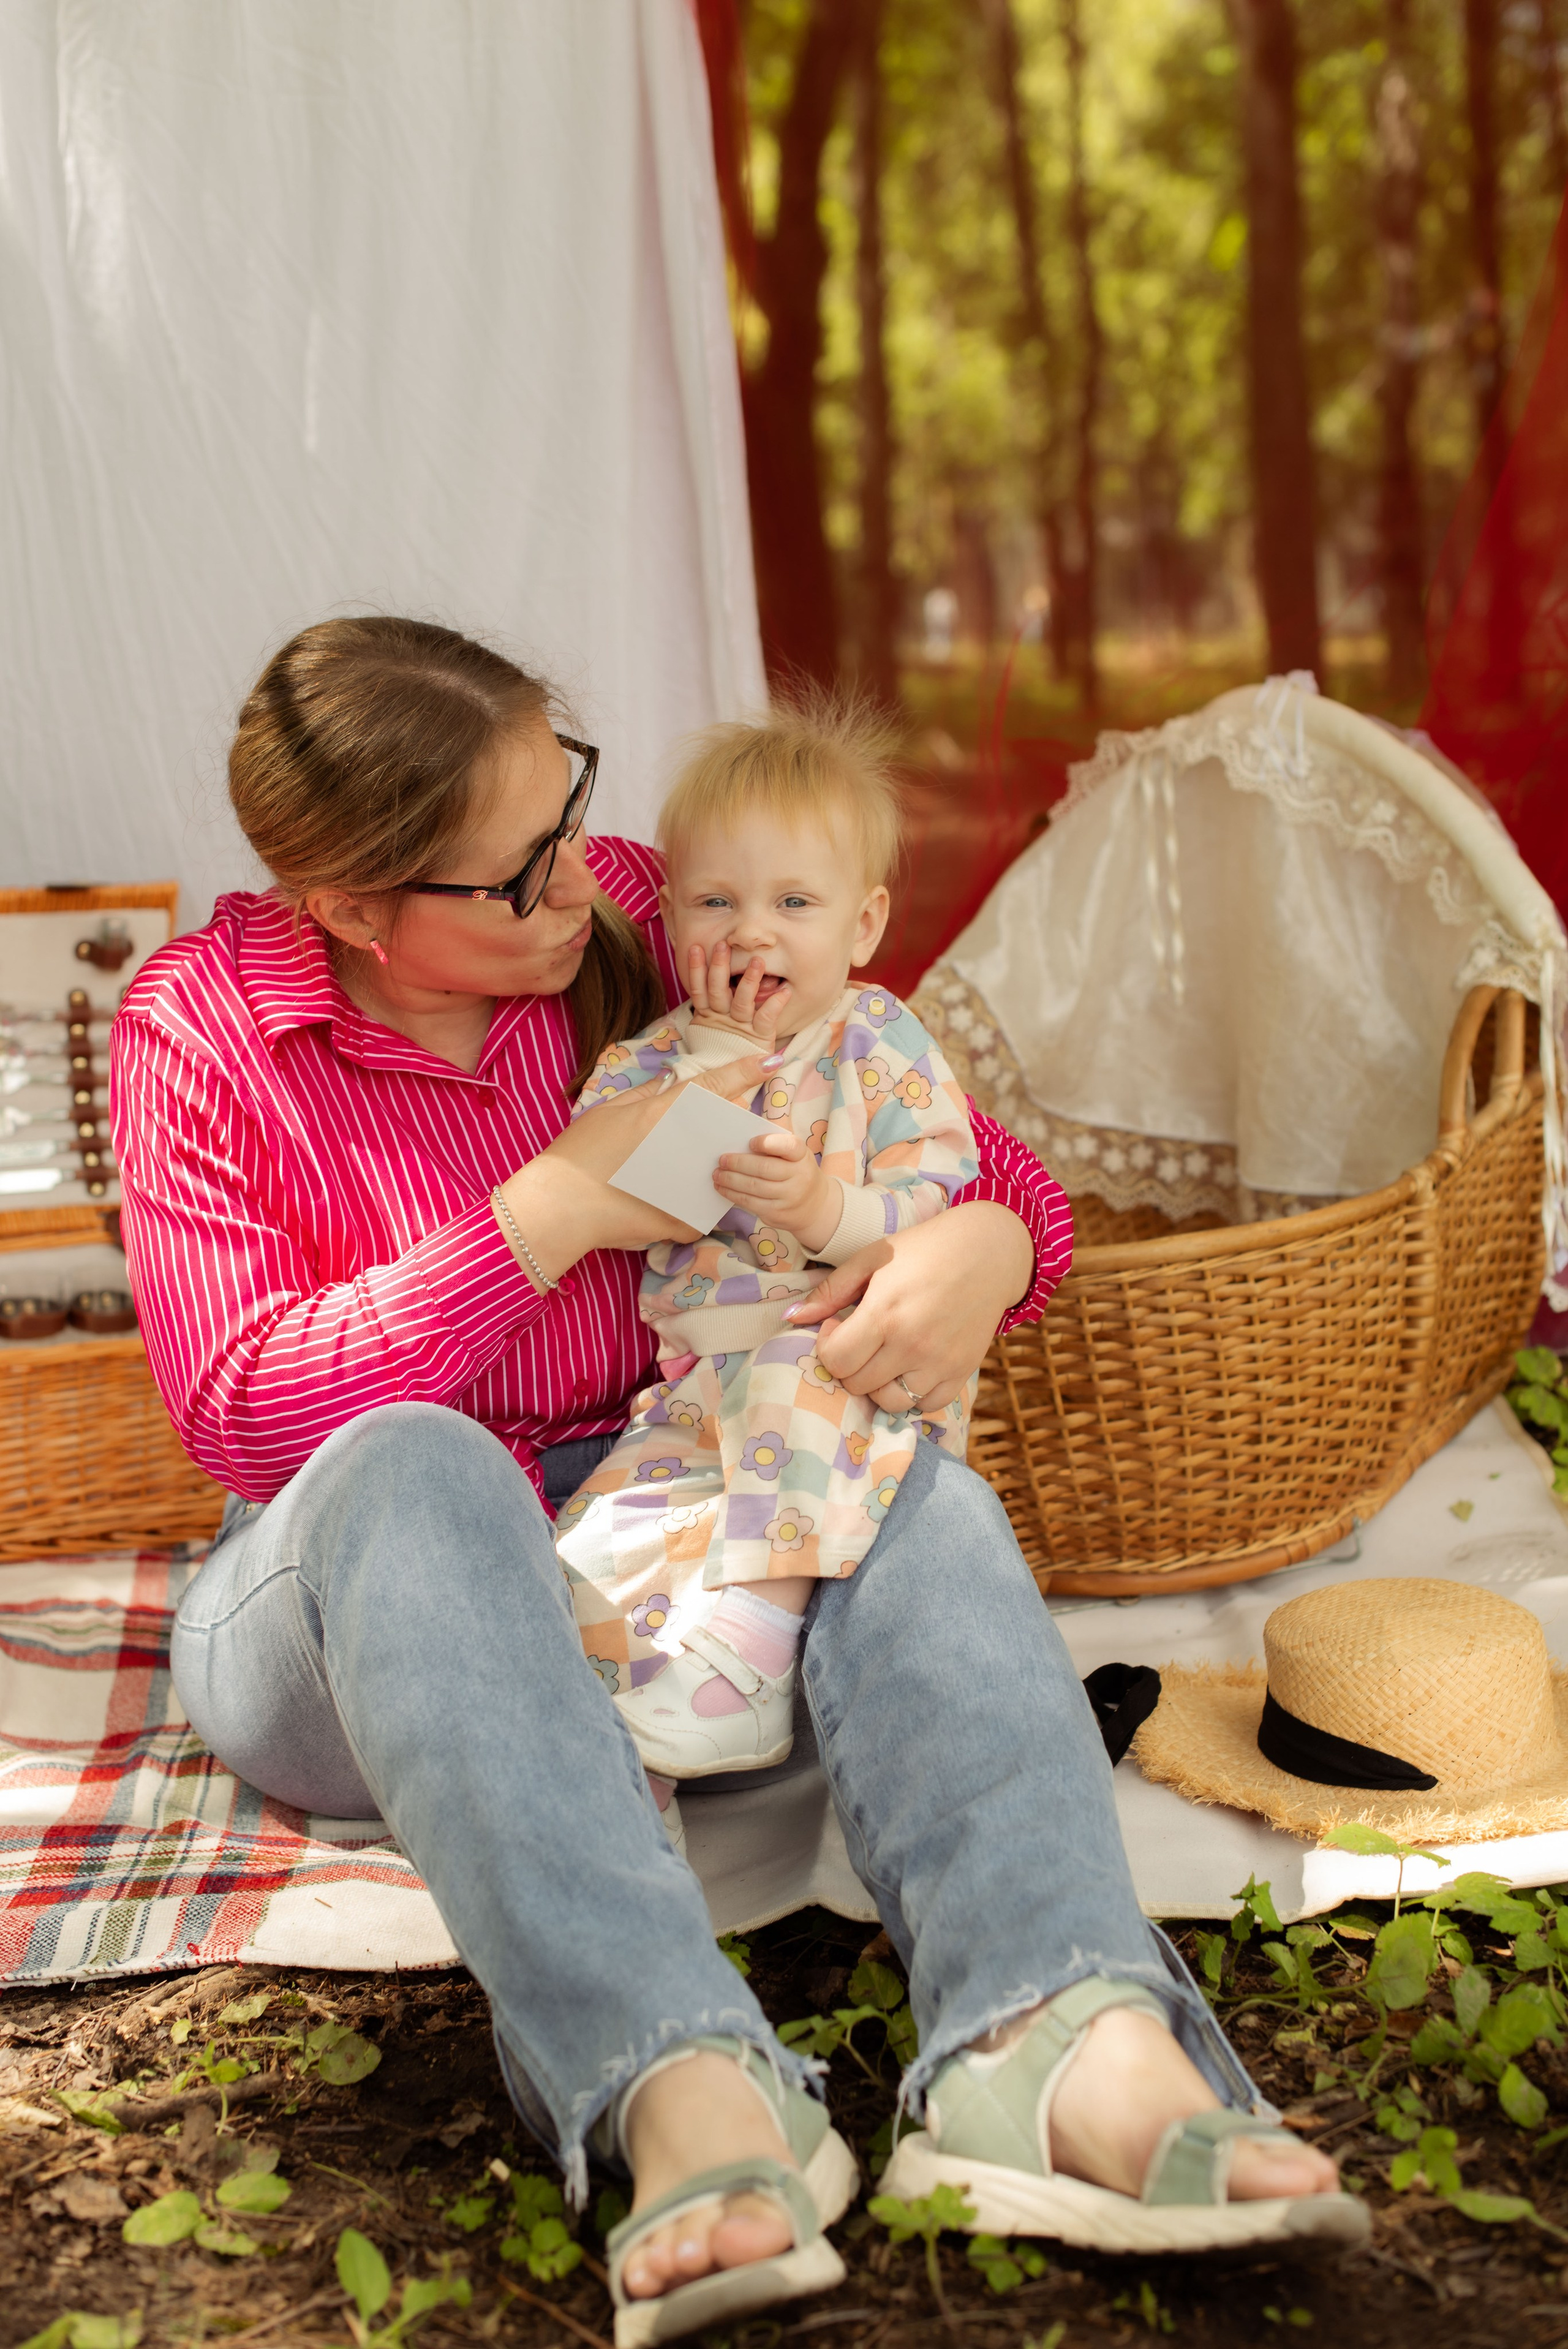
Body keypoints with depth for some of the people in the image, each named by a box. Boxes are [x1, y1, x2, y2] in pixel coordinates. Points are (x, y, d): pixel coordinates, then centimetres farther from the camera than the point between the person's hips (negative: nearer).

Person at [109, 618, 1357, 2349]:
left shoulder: (644, 929, 0)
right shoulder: (201, 1029, -7)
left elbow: (971, 1152, 5)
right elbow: (241, 1414, -15)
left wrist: (984, 1241, -22)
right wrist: (553, 1208, -22)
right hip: (346, 1606, -2)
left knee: (915, 1492, -27)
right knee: (413, 1466, -37)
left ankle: (1072, 2043, -52)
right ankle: (687, 2092, -52)